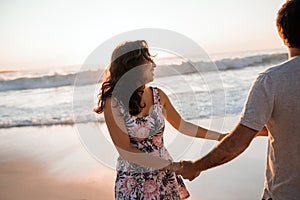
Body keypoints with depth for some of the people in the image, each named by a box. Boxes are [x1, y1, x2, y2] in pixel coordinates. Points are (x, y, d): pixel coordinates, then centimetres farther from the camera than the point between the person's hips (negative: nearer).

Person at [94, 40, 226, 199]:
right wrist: (171, 166, -21)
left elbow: (182, 125, 9)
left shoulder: (158, 95, -3)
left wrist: (220, 136, 8)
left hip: (165, 177, 4)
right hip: (133, 182, -3)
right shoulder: (113, 102, -17)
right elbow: (125, 151, -18)